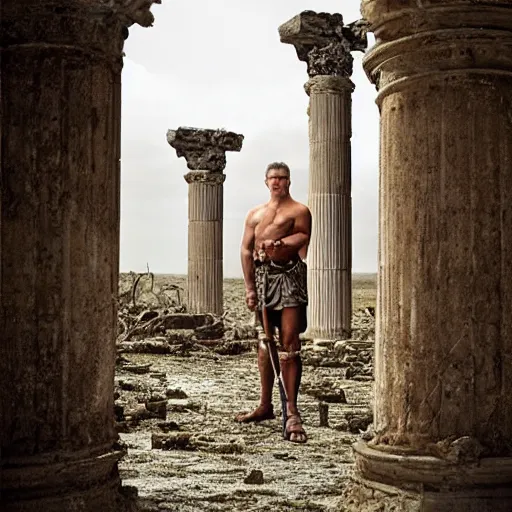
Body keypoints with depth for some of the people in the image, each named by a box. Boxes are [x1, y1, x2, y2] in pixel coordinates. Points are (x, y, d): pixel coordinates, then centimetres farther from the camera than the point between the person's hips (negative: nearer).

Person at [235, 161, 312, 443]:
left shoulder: (299, 211, 5)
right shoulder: (255, 214, 19)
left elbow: (303, 236, -14)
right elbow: (246, 249, 11)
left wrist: (279, 243, -34)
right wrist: (249, 287, -1)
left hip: (289, 275, -5)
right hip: (262, 275, 5)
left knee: (289, 342, -12)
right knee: (264, 342, 11)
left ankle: (292, 412, -13)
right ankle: (265, 405, 21)